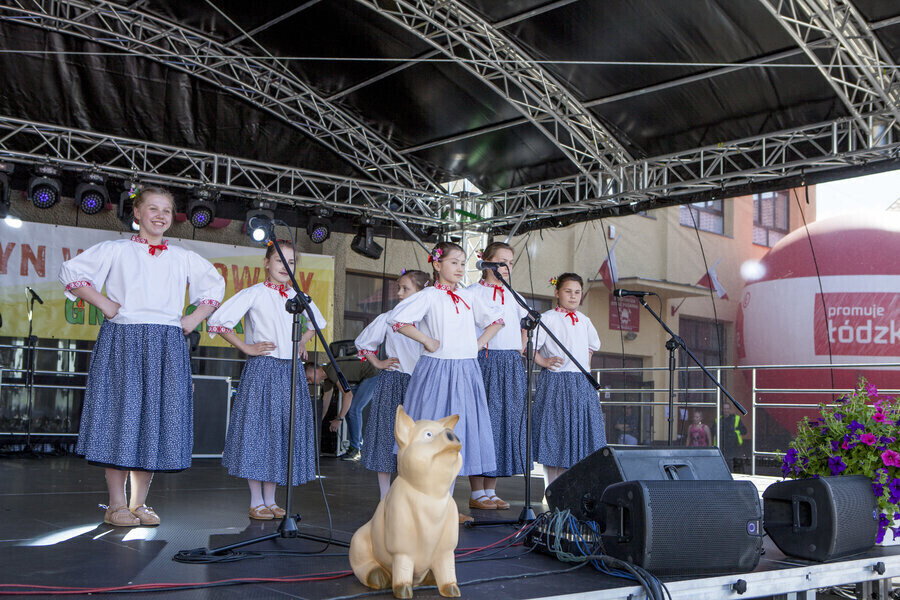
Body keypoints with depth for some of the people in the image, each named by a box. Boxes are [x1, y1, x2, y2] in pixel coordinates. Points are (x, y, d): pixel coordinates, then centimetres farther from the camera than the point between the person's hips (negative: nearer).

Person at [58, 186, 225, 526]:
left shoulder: (183, 258, 16)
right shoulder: (116, 251, 7)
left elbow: (215, 285, 27)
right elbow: (71, 272, 5)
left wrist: (195, 319, 13)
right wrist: (104, 304, -4)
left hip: (167, 345, 3)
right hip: (123, 341, -3)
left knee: (158, 419, 1)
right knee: (121, 415, -6)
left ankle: (139, 504, 10)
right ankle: (116, 505, 2)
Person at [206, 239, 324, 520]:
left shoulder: (298, 296, 11)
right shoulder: (254, 294, -5)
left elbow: (318, 321, 31)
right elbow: (218, 321, -12)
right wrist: (246, 348, -9)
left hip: (290, 371, 5)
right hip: (262, 370, -5)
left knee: (282, 432, 6)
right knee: (258, 430, -3)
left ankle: (270, 499, 15)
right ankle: (256, 502, 6)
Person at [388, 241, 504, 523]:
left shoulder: (468, 297, 12)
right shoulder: (429, 296, -6)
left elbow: (497, 318, 24)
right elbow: (397, 319, -18)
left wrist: (480, 342, 11)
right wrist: (427, 340, -13)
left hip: (467, 371, 6)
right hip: (437, 371, -5)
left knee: (466, 432, 9)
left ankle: (478, 495, 17)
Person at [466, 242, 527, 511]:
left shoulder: (512, 295, 16)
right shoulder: (473, 292, -4)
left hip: (512, 366, 7)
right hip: (485, 363, -6)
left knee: (508, 421, 6)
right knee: (483, 421, -6)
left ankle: (491, 491, 14)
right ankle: (477, 494, 3)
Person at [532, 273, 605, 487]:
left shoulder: (584, 320, 14)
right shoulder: (548, 318, -5)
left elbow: (593, 345, 30)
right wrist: (543, 361, -11)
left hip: (582, 383, 6)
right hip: (555, 381, -6)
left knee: (581, 429, 5)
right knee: (555, 432, -5)